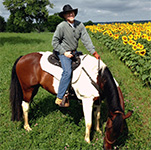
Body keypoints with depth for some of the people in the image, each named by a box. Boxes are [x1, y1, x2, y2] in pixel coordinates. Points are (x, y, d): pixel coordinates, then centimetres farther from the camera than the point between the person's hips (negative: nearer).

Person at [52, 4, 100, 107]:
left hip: (74, 52, 7)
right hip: (63, 53, -7)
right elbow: (54, 42, -11)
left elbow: (86, 40, -5)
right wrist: (64, 52, -17)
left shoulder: (80, 25, -2)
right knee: (68, 71, -25)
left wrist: (94, 52, -14)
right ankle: (59, 98, -19)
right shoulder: (61, 26, -16)